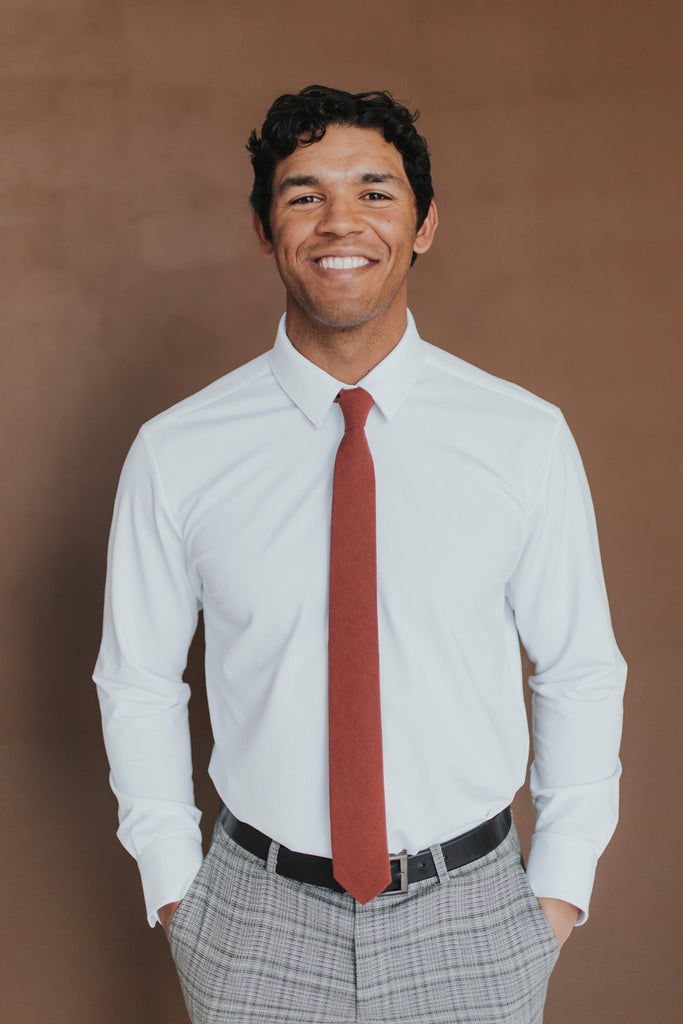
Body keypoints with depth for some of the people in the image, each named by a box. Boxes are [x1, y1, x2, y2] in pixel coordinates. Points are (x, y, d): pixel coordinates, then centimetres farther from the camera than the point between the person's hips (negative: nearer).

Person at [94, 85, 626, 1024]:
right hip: (259, 923, 0)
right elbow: (138, 684, 3)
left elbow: (581, 675, 1)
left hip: (471, 919, 0)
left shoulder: (528, 440, -8)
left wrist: (562, 889, 0)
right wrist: (173, 889, 1)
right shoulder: (176, 454, -8)